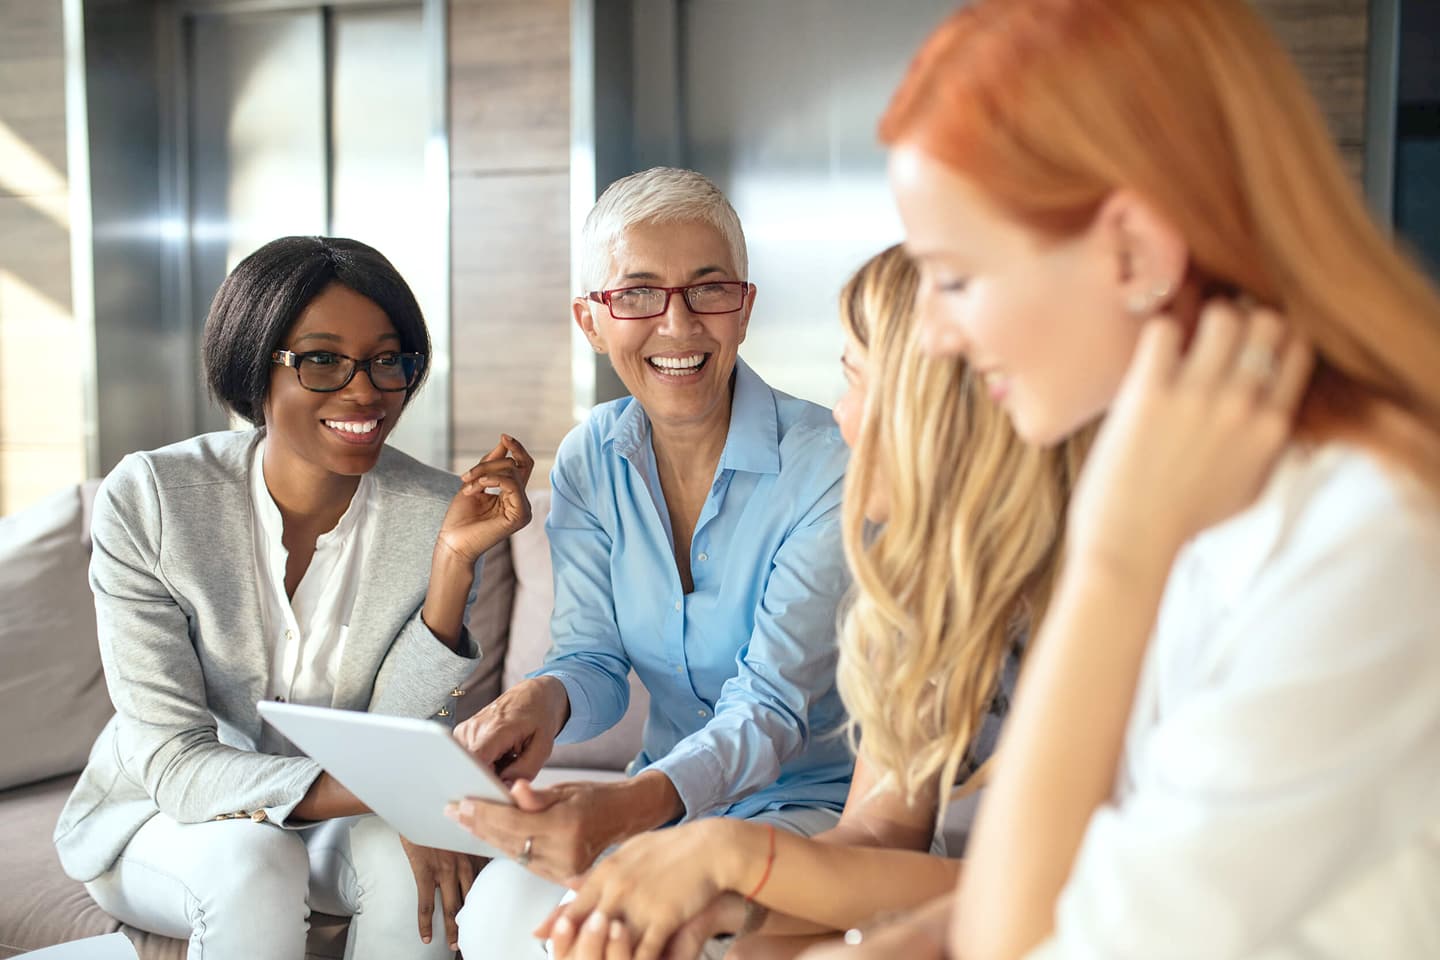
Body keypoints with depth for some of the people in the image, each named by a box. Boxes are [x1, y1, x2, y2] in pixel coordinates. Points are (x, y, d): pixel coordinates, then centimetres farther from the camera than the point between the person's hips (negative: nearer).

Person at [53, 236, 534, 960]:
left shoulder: (435, 514, -15)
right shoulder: (147, 500, -19)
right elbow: (175, 762, -21)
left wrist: (454, 560, -28)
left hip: (334, 819, 2)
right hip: (160, 820, -2)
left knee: (407, 860, -29)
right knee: (251, 861, -33)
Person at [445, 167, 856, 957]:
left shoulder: (827, 466, -17)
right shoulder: (589, 462, 1)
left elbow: (774, 707, -21)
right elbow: (595, 661, 0)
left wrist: (628, 807, -40)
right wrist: (546, 699, -27)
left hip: (813, 800, -4)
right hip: (662, 795, 4)